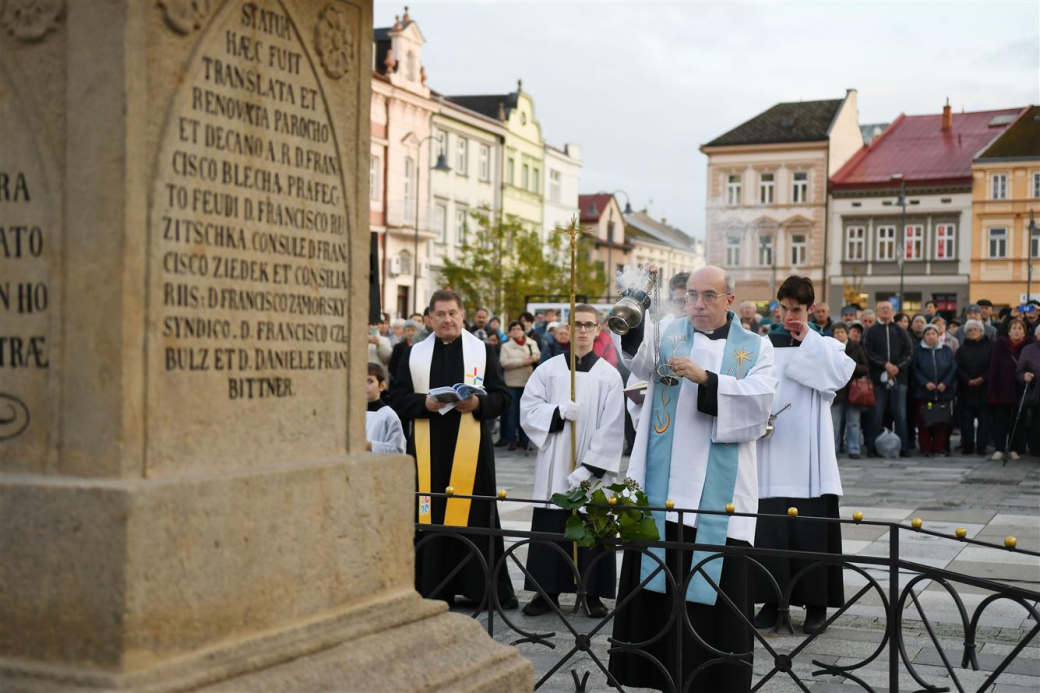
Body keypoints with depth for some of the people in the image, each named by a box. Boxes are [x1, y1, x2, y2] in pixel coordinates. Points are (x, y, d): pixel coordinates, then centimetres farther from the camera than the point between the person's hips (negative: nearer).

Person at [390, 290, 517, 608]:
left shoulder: (483, 350, 7)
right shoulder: (414, 354, 10)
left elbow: (502, 395, 4)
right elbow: (399, 398, 6)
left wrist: (477, 403, -15)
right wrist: (425, 403, -13)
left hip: (470, 448, -1)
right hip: (428, 448, 1)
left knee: (474, 513, -1)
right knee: (431, 516, 0)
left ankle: (485, 587, 7)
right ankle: (434, 589, 8)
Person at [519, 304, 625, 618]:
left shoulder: (609, 375, 0)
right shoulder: (548, 369, 5)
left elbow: (612, 428, -6)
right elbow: (528, 409, 1)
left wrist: (589, 467, -14)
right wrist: (559, 411, -17)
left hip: (593, 469, -1)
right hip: (554, 467, 1)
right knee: (550, 531, 3)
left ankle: (592, 593, 12)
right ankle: (547, 591, 12)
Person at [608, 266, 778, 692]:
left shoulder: (756, 349, 9)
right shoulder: (669, 335, 9)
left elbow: (762, 399, -8)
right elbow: (640, 359, -13)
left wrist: (706, 378, -19)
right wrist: (632, 319, -33)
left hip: (719, 490, -1)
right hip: (663, 485, 1)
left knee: (718, 581, 0)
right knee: (654, 576, 2)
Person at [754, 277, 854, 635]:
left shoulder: (825, 346, 8)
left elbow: (839, 375, -13)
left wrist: (808, 338, -6)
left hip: (808, 452, -1)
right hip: (771, 452, 1)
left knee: (812, 528, -1)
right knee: (769, 526, 0)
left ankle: (816, 603, 8)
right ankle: (771, 599, 10)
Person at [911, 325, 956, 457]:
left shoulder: (946, 351, 10)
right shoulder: (917, 351, 4)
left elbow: (953, 368, 4)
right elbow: (914, 369, -3)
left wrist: (945, 383, -9)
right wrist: (925, 383, -14)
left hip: (943, 392, 2)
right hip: (923, 393, -1)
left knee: (942, 421, 1)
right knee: (924, 422, -2)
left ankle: (940, 448, 8)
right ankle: (925, 449, 5)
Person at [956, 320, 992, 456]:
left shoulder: (989, 347, 6)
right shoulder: (962, 349, 13)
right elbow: (957, 368, 2)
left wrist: (982, 378, -14)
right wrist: (968, 380, -12)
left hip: (984, 388, -2)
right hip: (966, 389, 2)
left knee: (984, 419, -2)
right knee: (966, 419, -1)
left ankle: (981, 446, 2)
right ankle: (968, 446, 3)